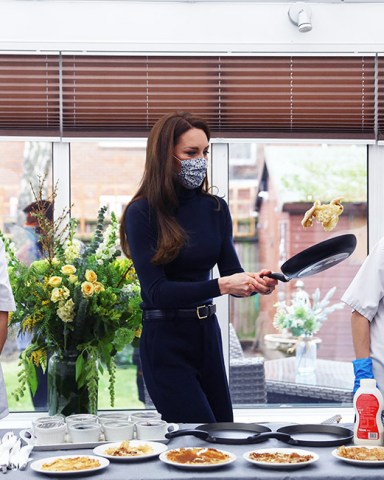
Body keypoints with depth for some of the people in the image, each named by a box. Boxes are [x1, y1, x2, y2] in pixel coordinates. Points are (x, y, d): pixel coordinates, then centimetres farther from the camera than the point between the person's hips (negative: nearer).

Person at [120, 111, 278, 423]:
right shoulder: (142, 213, -11)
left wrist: (254, 282, -22)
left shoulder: (215, 209, 5)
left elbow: (232, 274, 1)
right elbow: (156, 290, -18)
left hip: (208, 334, 6)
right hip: (165, 342, -6)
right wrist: (221, 286, -27)